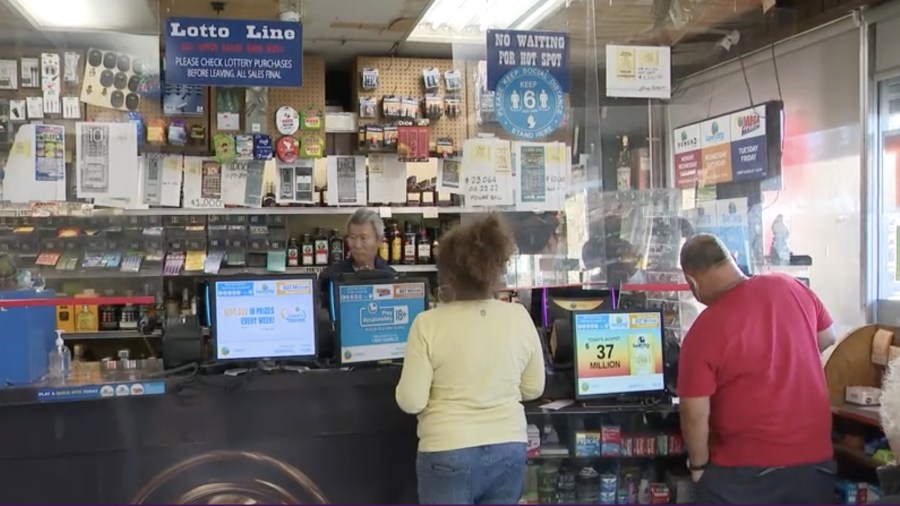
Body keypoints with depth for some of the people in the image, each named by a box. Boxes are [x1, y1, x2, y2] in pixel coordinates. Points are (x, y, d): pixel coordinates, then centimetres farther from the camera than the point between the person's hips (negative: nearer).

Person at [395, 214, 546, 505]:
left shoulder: (429, 323, -14)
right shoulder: (519, 316, -3)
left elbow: (411, 402, -11)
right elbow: (533, 389, 6)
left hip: (448, 455, -3)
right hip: (509, 451, 4)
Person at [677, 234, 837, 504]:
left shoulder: (703, 331, -19)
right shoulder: (790, 287, -4)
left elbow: (695, 415, -16)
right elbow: (827, 337, 14)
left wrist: (698, 465, 0)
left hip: (746, 470, -5)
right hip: (815, 456, 5)